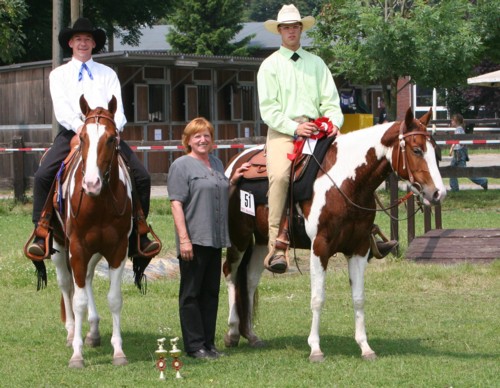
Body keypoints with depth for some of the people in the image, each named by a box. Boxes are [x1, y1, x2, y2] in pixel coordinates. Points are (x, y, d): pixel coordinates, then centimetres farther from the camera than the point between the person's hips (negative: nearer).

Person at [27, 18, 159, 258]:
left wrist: (115, 126, -18)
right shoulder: (58, 75, 13)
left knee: (141, 176, -13)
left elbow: (117, 106, 4)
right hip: (72, 132, -1)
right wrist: (78, 126, -23)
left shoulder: (107, 74, 18)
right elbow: (61, 108, -3)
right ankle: (40, 235, -17)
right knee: (43, 175, -23)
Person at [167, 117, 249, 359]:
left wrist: (234, 179, 11)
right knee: (191, 294, 0)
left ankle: (208, 343, 17)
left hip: (216, 239, 7)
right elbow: (176, 203, -13)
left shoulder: (217, 163, 15)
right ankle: (194, 346, 2)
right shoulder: (181, 166, -6)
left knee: (211, 292, 11)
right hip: (194, 239, -7)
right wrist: (183, 239, -20)